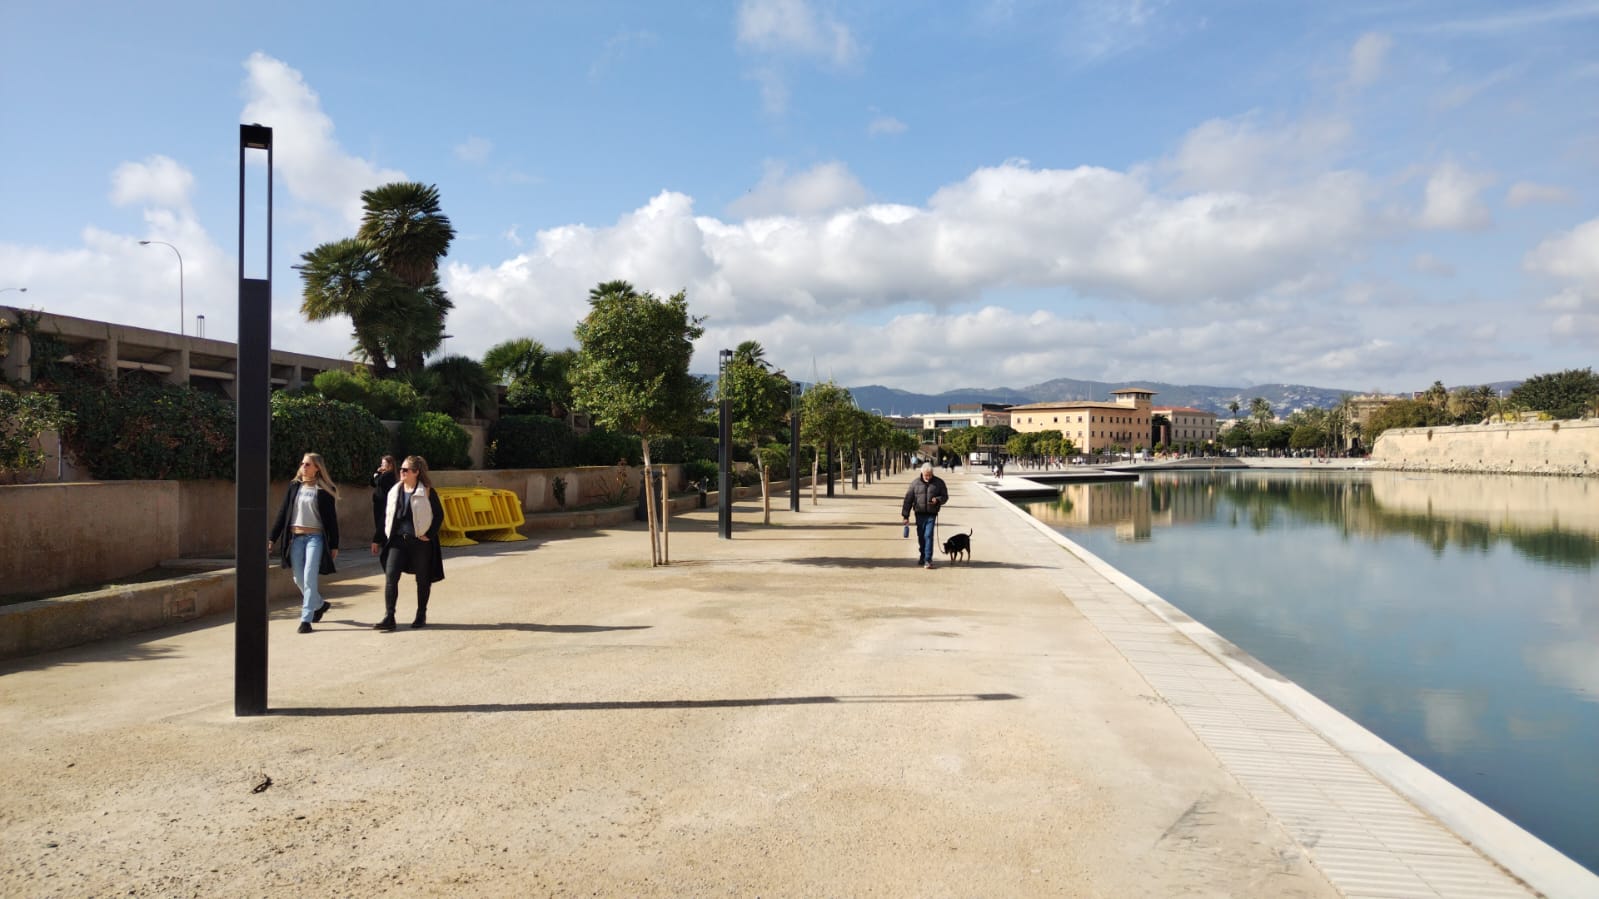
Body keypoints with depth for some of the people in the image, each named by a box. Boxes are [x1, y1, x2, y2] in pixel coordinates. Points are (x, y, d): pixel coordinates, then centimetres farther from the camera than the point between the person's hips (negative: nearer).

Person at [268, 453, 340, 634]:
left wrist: (334, 545, -3)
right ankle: (320, 604, 34)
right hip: (295, 537, 5)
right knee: (298, 579, 10)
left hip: (315, 537, -4)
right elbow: (283, 513, 9)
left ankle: (306, 619, -4)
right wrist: (272, 537, 4)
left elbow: (332, 518, -2)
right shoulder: (294, 487, 8)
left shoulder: (325, 490, -2)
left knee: (309, 578, -9)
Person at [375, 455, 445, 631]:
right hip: (398, 540, 4)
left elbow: (439, 515, -4)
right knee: (390, 576, -9)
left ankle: (421, 615, 21)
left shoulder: (427, 492, -5)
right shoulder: (395, 491, 9)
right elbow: (387, 514, 18)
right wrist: (388, 534, 9)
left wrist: (429, 535, -9)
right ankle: (388, 618, -9)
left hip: (420, 541, -4)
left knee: (422, 579, 7)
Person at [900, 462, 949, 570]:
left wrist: (937, 500, -16)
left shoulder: (939, 482, 3)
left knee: (928, 536, -10)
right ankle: (922, 556, 29)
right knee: (921, 536, 10)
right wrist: (905, 515, 0)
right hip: (920, 514, 2)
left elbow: (945, 496, 7)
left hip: (931, 514, -2)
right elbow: (908, 499, 3)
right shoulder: (915, 483, 2)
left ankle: (928, 560, -9)